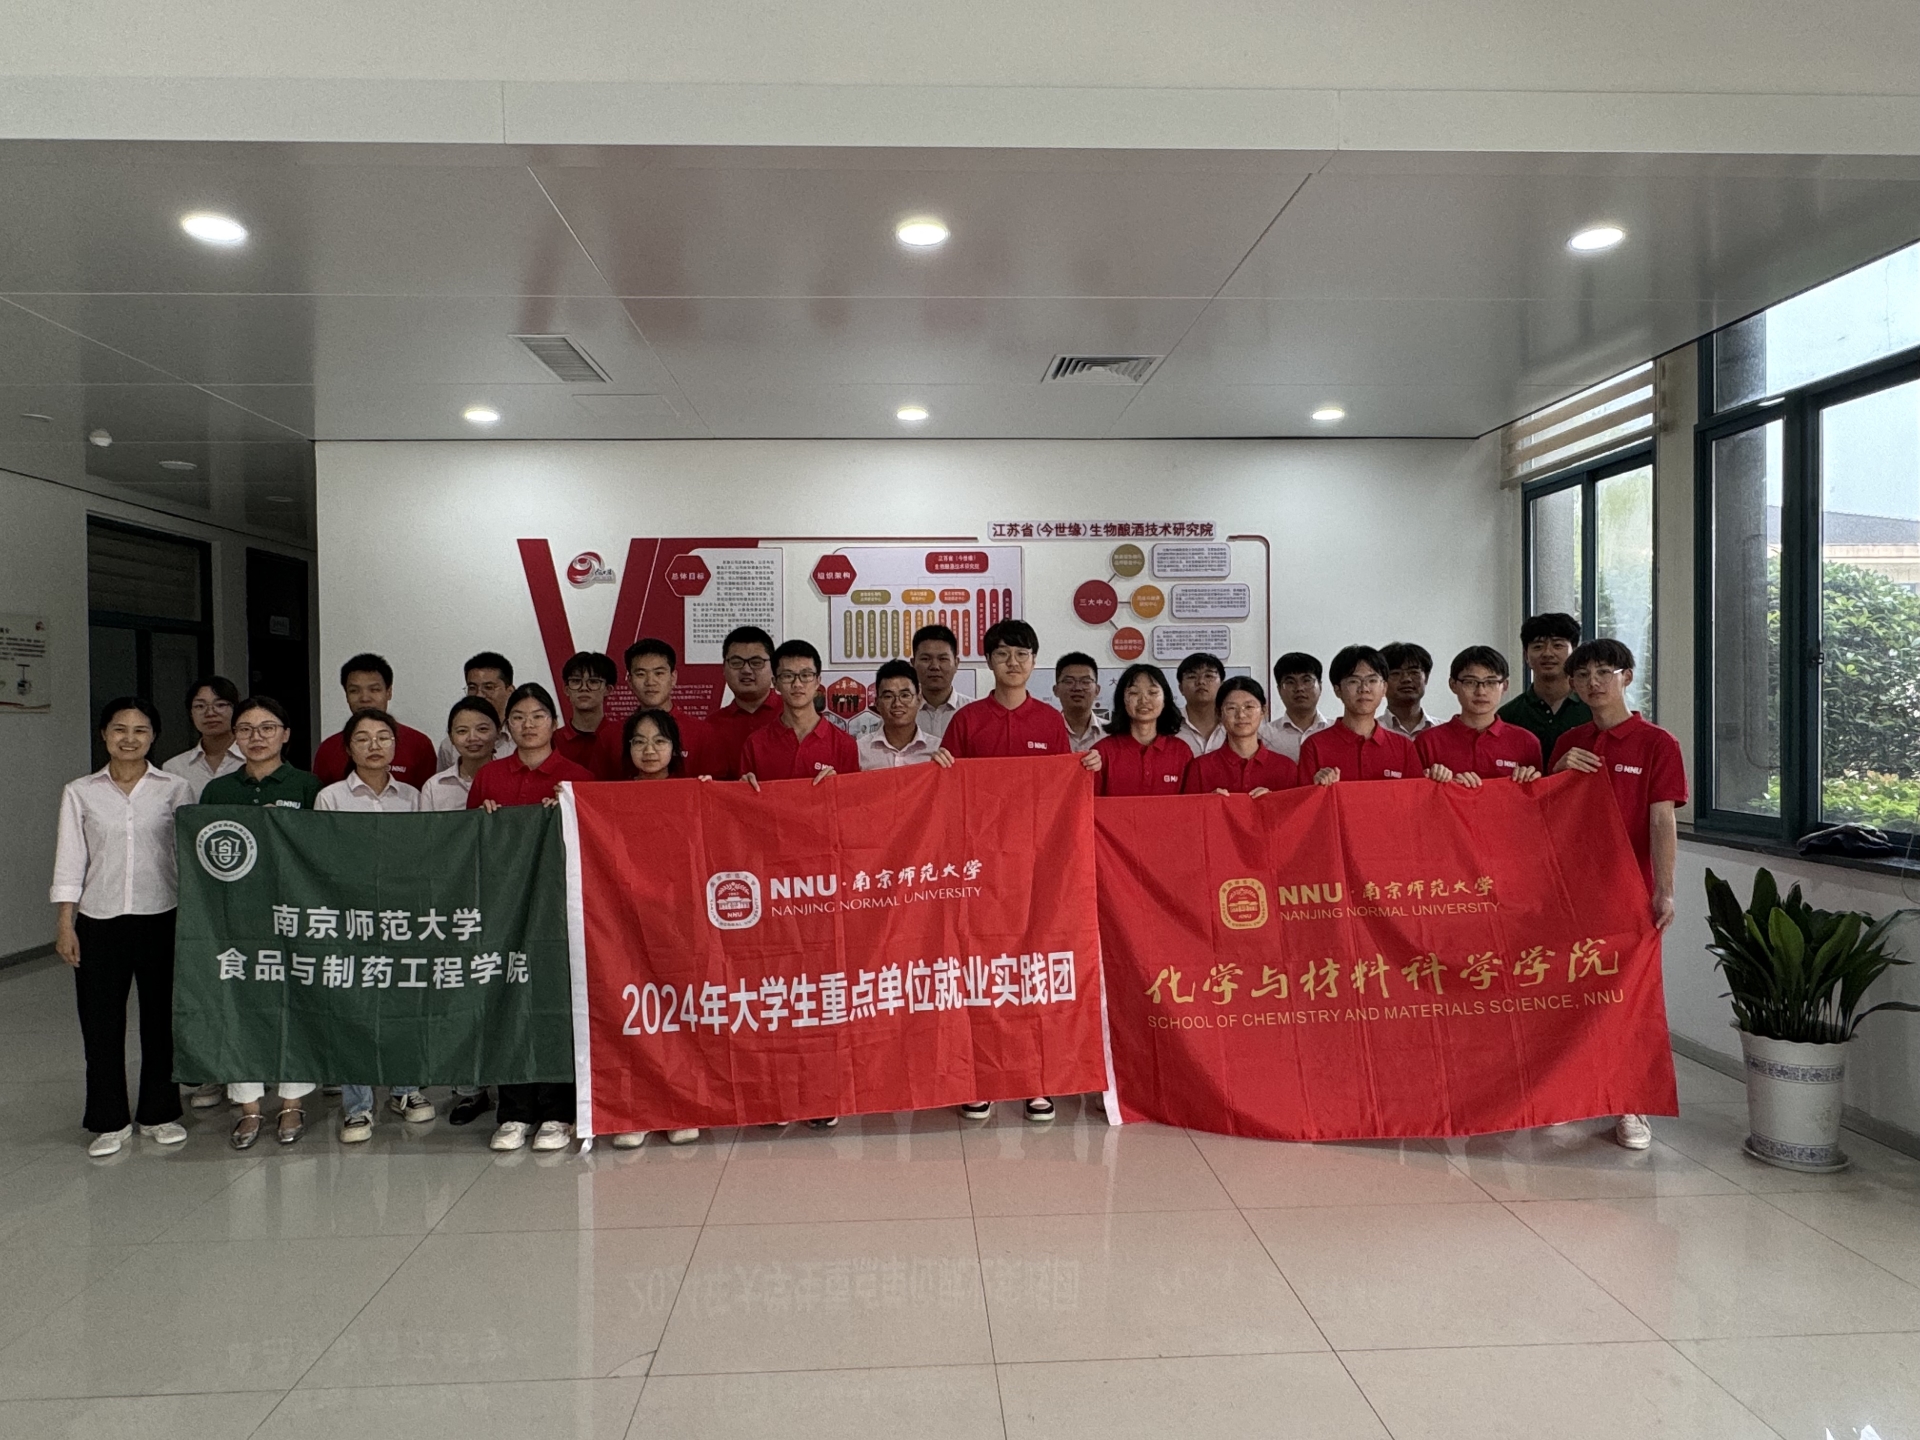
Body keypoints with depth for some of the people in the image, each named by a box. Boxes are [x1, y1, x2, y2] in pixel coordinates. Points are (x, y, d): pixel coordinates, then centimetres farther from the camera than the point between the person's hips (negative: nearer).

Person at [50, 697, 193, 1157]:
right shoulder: (80, 793, 4)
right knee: (101, 1023, 5)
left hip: (161, 917, 0)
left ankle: (159, 1114, 22)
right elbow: (69, 861, 4)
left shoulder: (175, 789, 2)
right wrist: (65, 923, -1)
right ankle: (110, 1121, 19)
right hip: (99, 921, 1)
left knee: (162, 1019, 7)